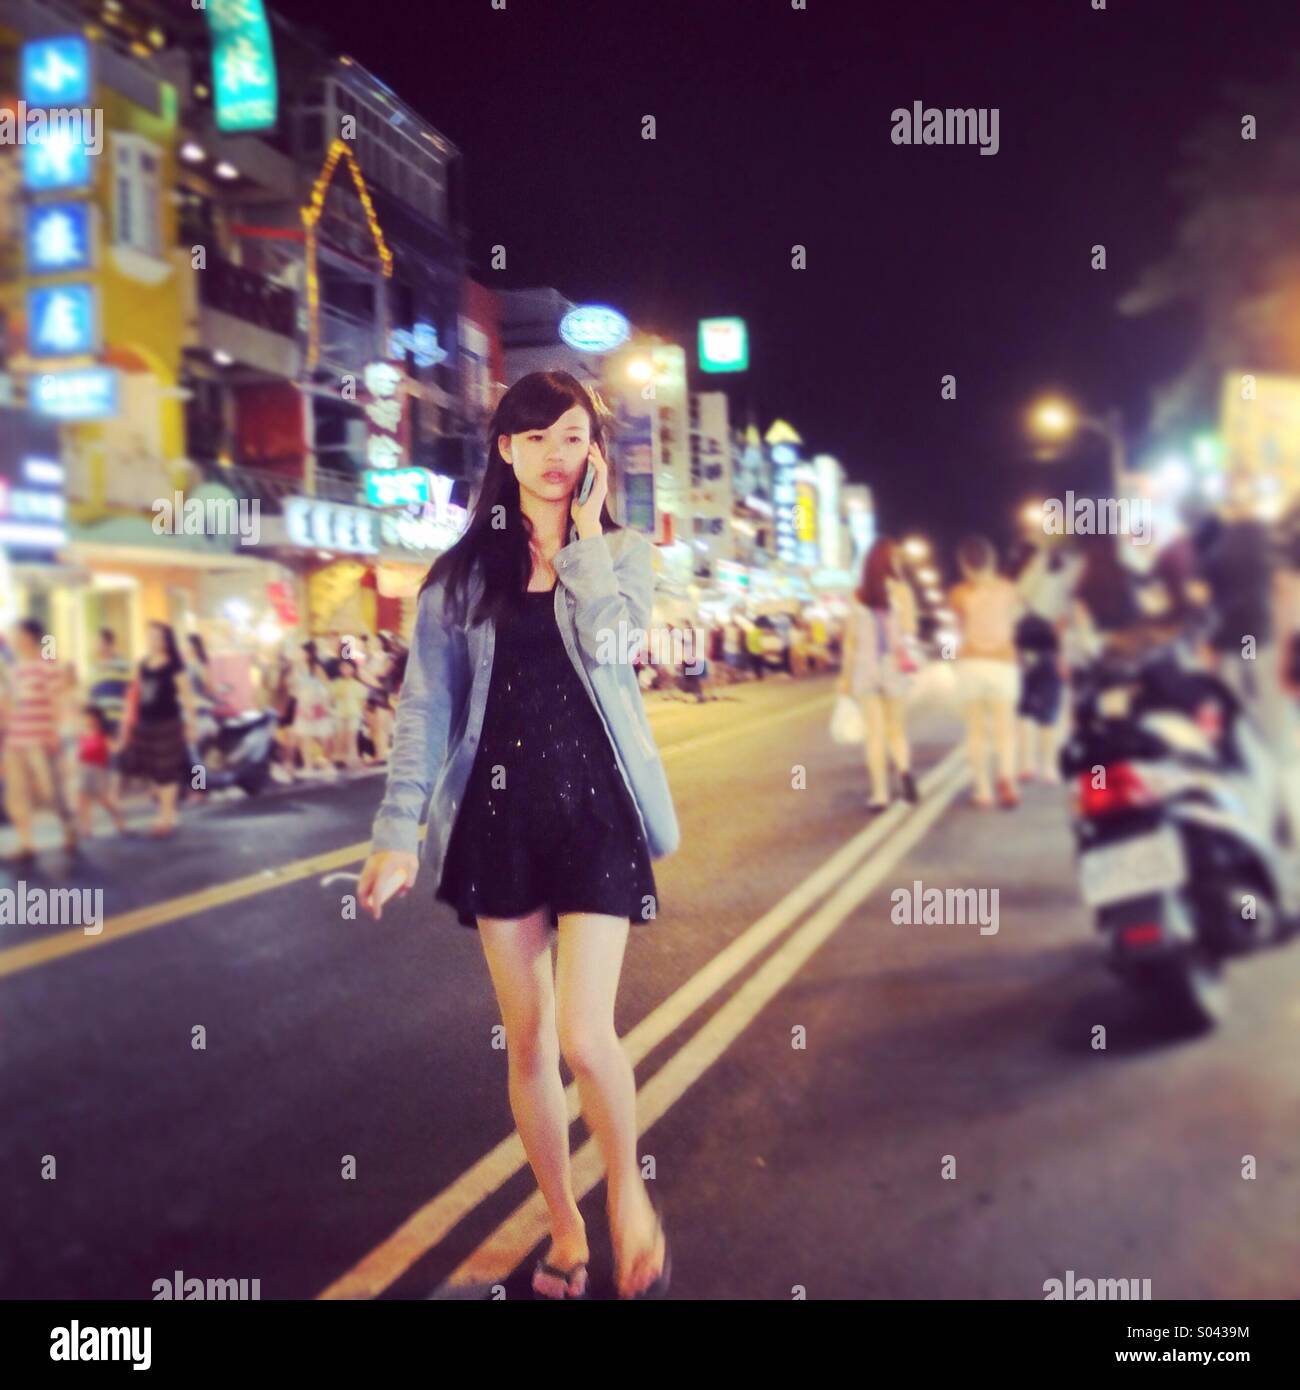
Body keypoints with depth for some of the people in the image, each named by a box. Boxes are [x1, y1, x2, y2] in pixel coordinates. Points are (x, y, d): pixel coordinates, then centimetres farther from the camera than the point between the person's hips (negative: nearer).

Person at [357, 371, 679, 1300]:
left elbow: (608, 640, -17)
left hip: (595, 806, -2)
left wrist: (584, 536, -9)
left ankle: (629, 1195, 16)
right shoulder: (463, 571, 6)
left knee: (585, 1032, -12)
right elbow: (427, 705, 2)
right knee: (528, 1038, 8)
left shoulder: (622, 554, 4)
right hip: (497, 813, 2)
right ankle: (565, 1229, 25)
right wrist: (399, 831, -4)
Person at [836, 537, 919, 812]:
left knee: (874, 732, 2)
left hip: (864, 666, 1)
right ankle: (904, 769, -14)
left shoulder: (858, 594, 3)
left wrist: (846, 674, 9)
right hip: (893, 665, -1)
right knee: (895, 727, 12)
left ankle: (880, 793, 0)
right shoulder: (900, 589, -3)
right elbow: (909, 629, -6)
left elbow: (850, 637, 5)